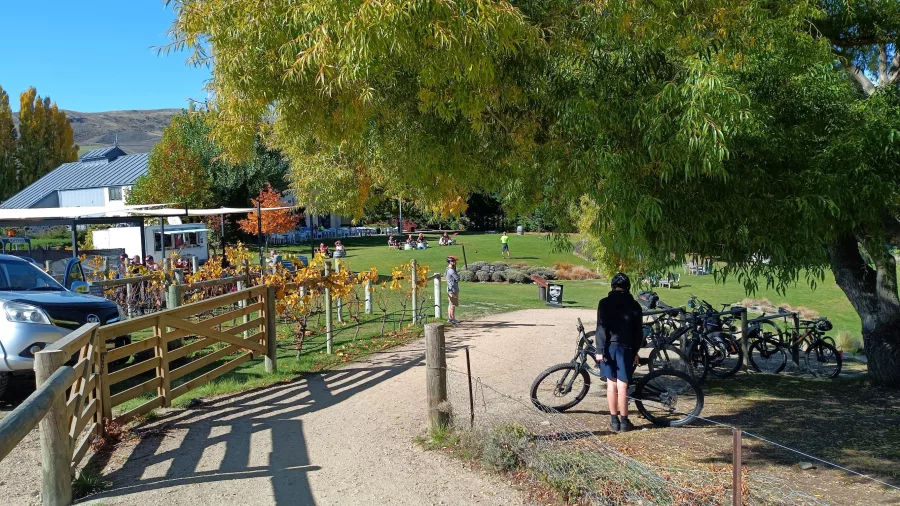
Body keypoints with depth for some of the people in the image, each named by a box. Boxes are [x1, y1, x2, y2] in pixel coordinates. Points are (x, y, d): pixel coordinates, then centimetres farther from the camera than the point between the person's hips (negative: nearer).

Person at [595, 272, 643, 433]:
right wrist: (636, 351, 11)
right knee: (622, 386, 2)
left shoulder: (605, 303, -1)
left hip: (609, 346, 0)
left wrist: (600, 349, -6)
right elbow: (638, 331, 4)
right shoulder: (634, 305, 3)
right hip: (626, 348, 0)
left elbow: (601, 328, -7)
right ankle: (624, 422, 5)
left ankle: (614, 420, 10)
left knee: (611, 384, 7)